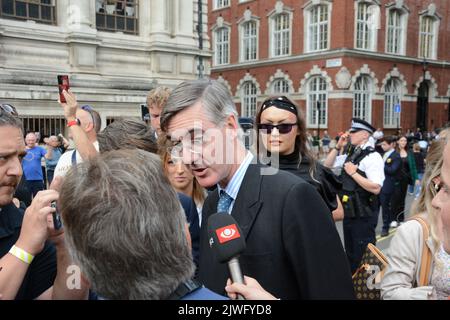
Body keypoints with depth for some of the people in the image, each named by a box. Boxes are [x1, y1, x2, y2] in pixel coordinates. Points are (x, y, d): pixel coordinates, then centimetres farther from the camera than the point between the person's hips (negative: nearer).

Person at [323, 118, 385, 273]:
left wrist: (353, 173, -20)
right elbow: (327, 165, 15)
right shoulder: (350, 155, 8)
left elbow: (376, 188, -25)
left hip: (363, 215, -8)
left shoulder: (372, 156, -16)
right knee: (350, 253, 21)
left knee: (363, 256, 4)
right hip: (349, 212, 8)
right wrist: (338, 146, 4)